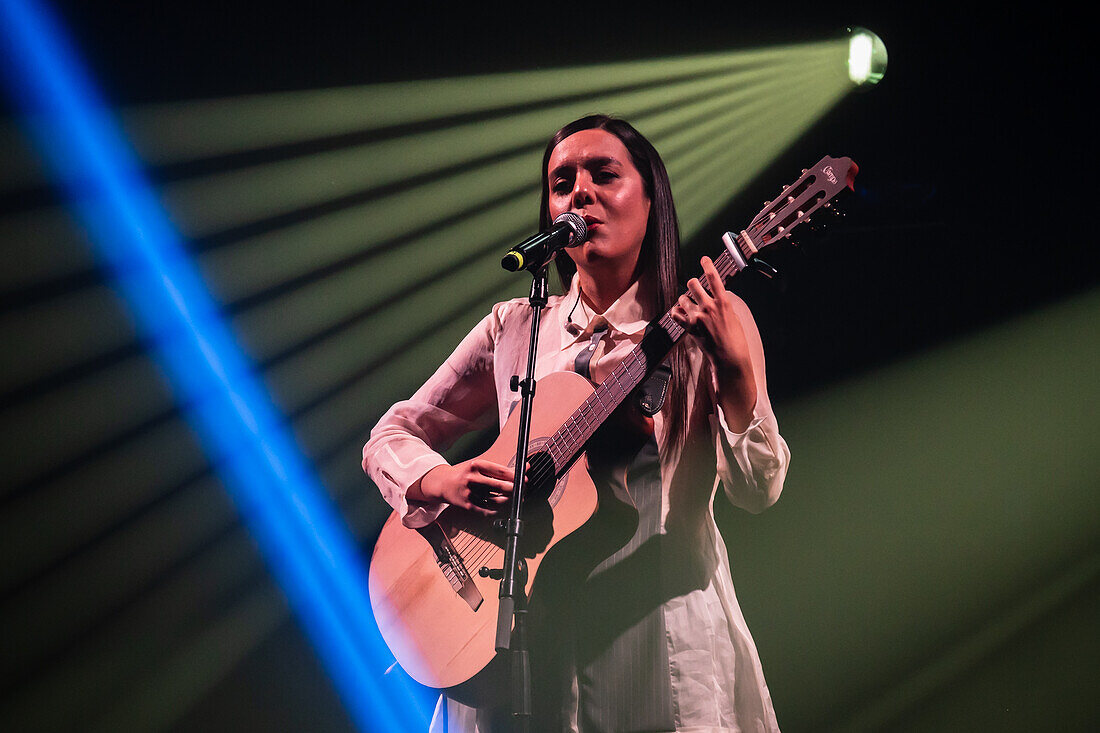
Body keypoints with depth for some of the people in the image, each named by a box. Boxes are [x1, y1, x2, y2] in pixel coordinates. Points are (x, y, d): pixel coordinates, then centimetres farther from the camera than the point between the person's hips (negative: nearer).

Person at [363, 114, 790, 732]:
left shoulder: (708, 323, 0)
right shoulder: (516, 328, 7)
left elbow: (758, 491, -10)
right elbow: (391, 437, 11)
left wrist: (735, 370, -26)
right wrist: (443, 480, -11)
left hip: (664, 623, -2)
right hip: (530, 628, 2)